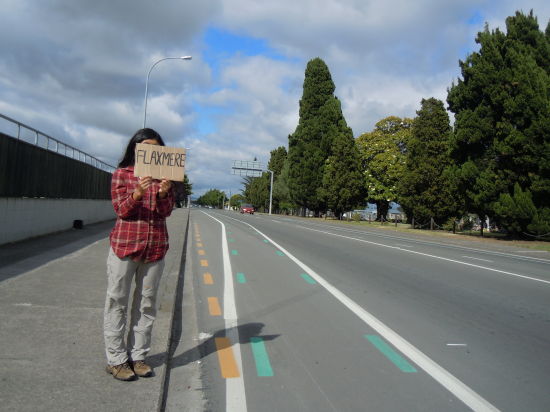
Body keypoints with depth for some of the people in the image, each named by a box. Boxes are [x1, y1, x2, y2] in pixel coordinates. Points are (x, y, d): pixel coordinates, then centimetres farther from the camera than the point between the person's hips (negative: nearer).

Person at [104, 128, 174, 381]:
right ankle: (116, 360, 12)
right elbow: (121, 210, -6)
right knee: (117, 302, 2)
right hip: (125, 245, -3)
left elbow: (166, 212, 1)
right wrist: (137, 193, -25)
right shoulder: (122, 174, 1)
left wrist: (164, 193, -19)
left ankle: (137, 356, 19)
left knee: (146, 304, 8)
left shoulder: (163, 176, 8)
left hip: (156, 248, 3)